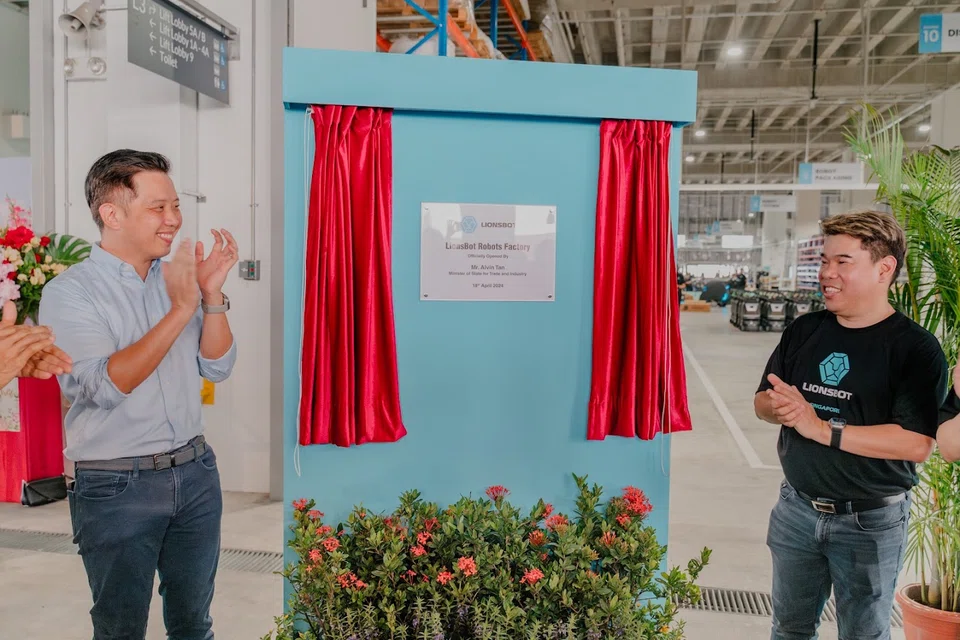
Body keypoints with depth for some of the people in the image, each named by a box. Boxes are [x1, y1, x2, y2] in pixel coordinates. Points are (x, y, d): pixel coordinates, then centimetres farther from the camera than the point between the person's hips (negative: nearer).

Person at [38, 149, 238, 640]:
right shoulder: (69, 293, -11)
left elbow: (217, 368, 3)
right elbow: (105, 386, -23)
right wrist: (179, 311, -26)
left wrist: (212, 296, -12)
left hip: (195, 471, 5)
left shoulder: (174, 280, 4)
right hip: (117, 487, -4)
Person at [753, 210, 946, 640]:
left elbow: (917, 443, -24)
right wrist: (778, 408, -16)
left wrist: (822, 428, -26)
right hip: (797, 507, 5)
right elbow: (762, 400, 8)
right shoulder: (804, 330, 2)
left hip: (871, 522, -4)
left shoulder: (915, 347, -14)